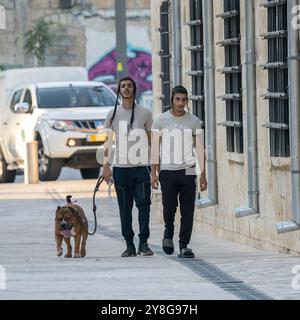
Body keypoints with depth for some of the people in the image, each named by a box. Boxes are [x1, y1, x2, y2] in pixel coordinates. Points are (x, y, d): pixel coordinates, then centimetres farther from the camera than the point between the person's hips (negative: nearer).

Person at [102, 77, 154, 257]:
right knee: (125, 208, 3)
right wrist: (106, 166, 2)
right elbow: (108, 142, 10)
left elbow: (152, 141, 9)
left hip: (141, 166, -1)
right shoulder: (113, 114, 9)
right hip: (121, 168, 1)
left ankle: (144, 243, -9)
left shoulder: (145, 113, 7)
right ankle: (129, 245, 8)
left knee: (143, 204, -11)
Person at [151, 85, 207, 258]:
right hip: (167, 171, -1)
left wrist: (203, 174, 2)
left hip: (188, 171, 1)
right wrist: (154, 172, -2)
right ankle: (169, 234, 23)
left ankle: (184, 246, 1)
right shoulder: (161, 120, 5)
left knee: (188, 211, -3)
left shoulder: (194, 121, 7)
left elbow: (200, 149, 8)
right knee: (169, 207, -5)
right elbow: (155, 148, 5)